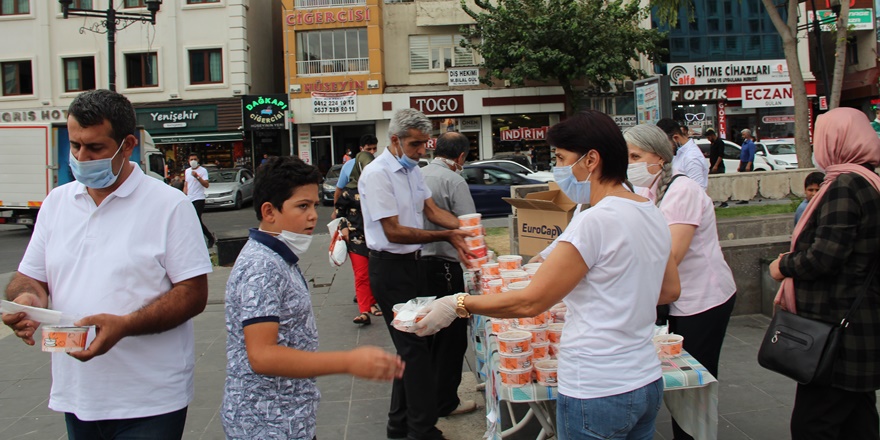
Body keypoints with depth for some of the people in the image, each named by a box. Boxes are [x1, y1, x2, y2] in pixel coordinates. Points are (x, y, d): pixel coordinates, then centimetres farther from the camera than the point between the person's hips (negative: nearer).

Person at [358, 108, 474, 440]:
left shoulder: (413, 169, 10)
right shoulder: (377, 174, -17)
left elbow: (431, 209, 8)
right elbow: (394, 231, -20)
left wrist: (463, 228, -10)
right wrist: (446, 235, -19)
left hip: (410, 263, 9)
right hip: (389, 267, -9)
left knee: (411, 345, 14)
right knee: (415, 347, -7)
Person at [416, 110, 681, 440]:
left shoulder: (595, 221, -21)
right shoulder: (654, 216, 5)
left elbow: (531, 302, -18)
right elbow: (669, 291, 18)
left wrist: (459, 305, -9)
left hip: (597, 394, -8)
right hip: (647, 383, 8)